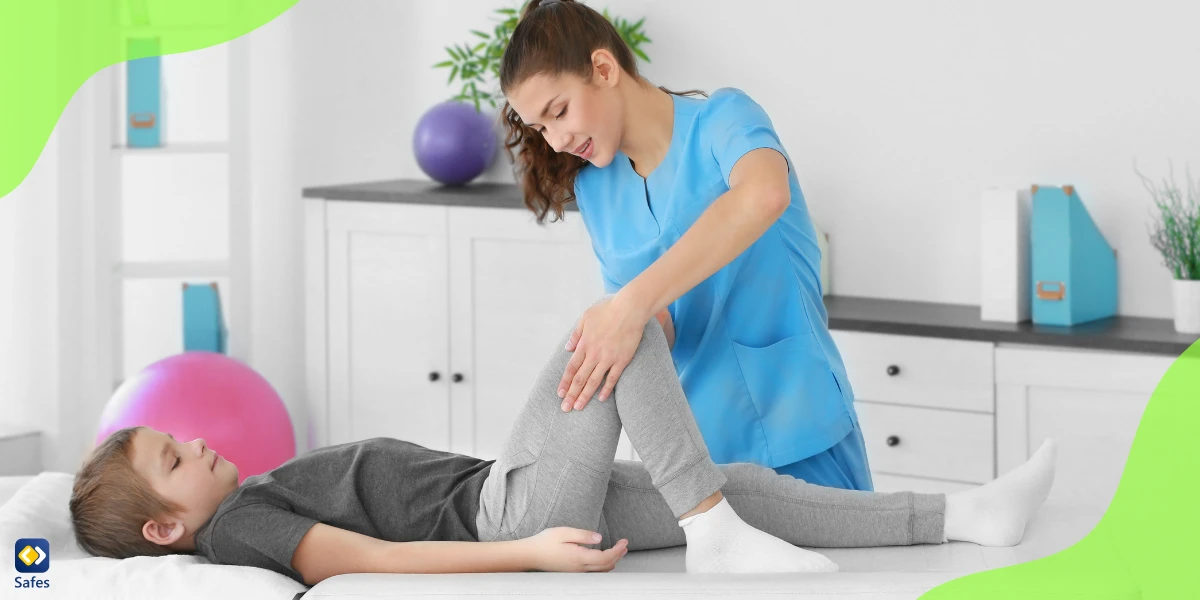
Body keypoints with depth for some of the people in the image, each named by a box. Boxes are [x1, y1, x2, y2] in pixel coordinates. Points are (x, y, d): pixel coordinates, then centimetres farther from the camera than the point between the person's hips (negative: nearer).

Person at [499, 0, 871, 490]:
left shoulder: (721, 119, -9)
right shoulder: (591, 189, 10)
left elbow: (764, 194, -34)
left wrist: (632, 305, -40)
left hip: (797, 437, -5)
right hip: (691, 448, 5)